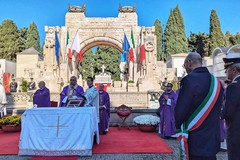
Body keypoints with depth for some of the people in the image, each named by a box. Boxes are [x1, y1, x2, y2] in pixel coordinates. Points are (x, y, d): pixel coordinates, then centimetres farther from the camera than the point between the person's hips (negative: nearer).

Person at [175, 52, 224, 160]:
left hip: (195, 140, -6)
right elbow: (217, 110, 10)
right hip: (213, 138, 7)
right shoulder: (216, 82, 4)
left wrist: (179, 127, -2)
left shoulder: (190, 80, -19)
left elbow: (180, 111, -20)